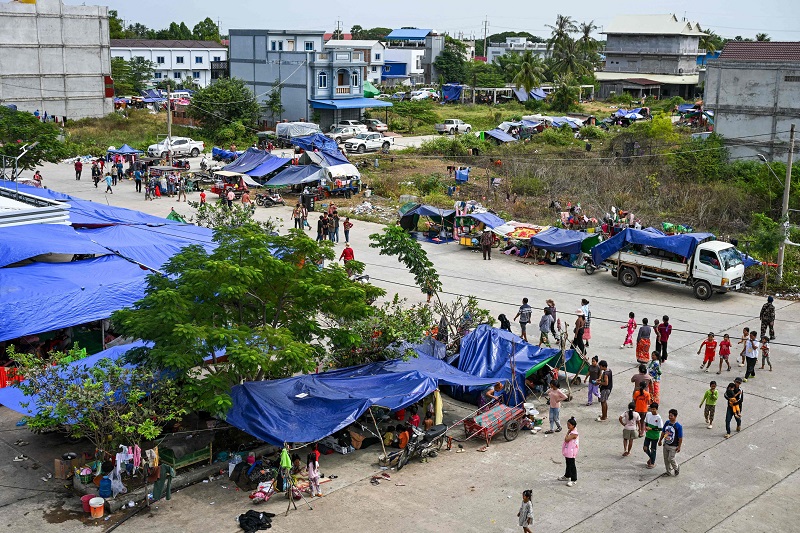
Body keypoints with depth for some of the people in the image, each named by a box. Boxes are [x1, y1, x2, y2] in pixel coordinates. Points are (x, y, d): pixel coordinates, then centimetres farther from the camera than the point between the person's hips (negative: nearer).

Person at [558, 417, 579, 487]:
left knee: (572, 465, -3)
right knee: (568, 464, 23)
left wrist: (568, 432, -19)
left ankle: (574, 480, 3)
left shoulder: (574, 433, -24)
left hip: (571, 452, -10)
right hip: (567, 452, 10)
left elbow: (566, 439, -26)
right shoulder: (571, 432, 7)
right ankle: (567, 476, 38)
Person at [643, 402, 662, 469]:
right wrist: (645, 427, -8)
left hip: (655, 436, -5)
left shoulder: (658, 418, -20)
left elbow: (660, 428, -18)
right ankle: (651, 457, 36)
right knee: (645, 448, 8)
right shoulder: (648, 414, -4)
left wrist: (651, 429, -23)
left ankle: (652, 463, 26)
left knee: (653, 449, 8)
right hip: (648, 435, 5)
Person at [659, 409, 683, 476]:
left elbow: (680, 438, -14)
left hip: (673, 446, -6)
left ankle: (676, 468, 25)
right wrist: (660, 440, 15)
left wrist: (679, 447, -12)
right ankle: (669, 472, 27)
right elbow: (663, 432, 10)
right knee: (666, 459, 11)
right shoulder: (667, 423, -2)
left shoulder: (678, 426, -19)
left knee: (671, 459, -4)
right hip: (666, 444, 6)